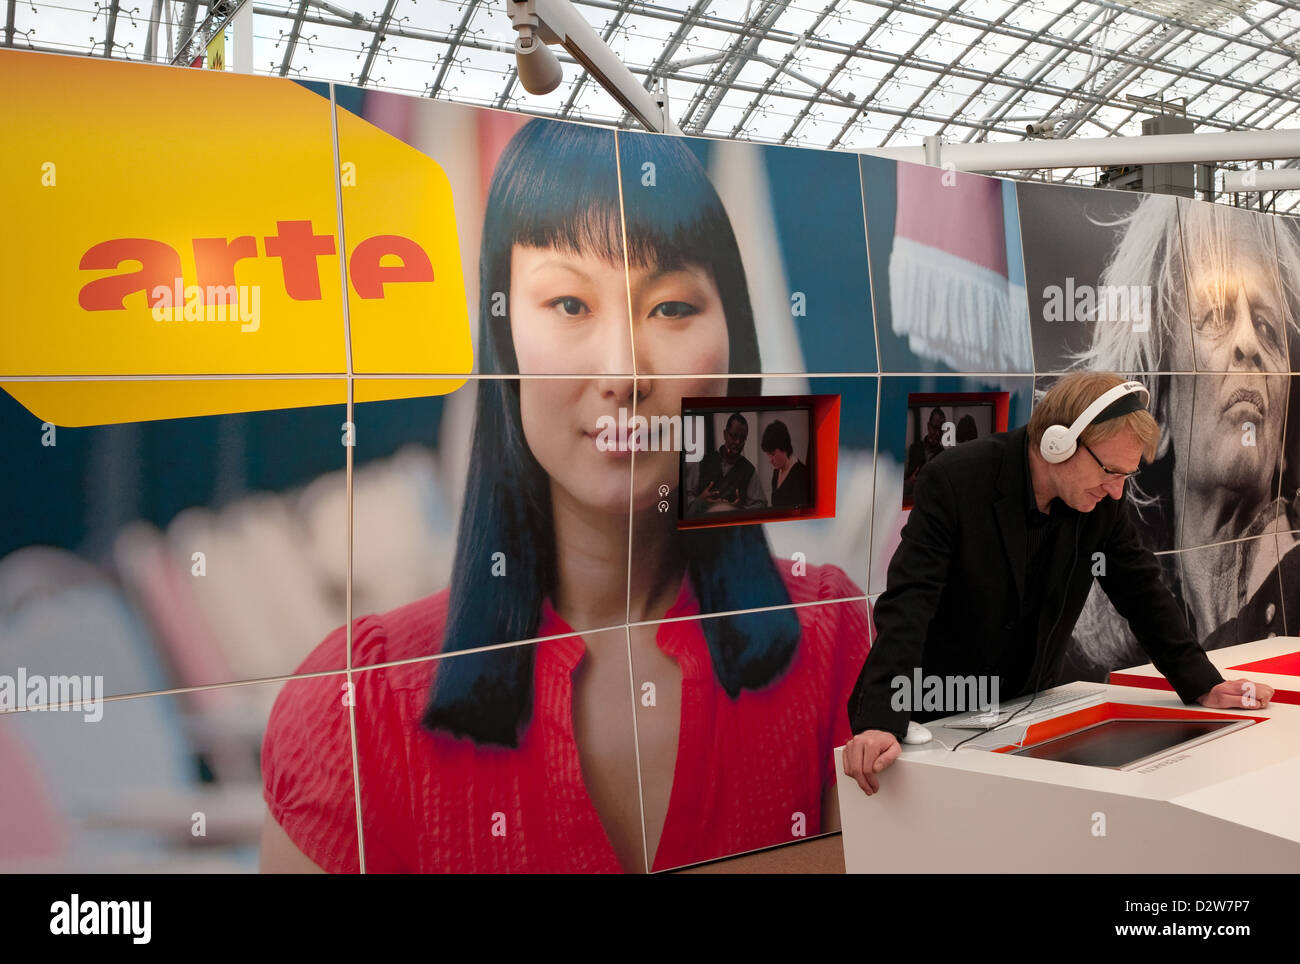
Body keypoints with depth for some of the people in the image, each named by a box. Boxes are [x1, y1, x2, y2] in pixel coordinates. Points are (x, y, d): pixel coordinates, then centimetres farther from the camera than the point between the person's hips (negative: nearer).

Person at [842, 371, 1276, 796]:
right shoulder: (955, 480, -24)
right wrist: (881, 723, -40)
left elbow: (1143, 592, 6)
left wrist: (1203, 685, 0)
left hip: (1027, 706, 5)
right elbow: (908, 602, -31)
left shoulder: (1103, 500, -7)